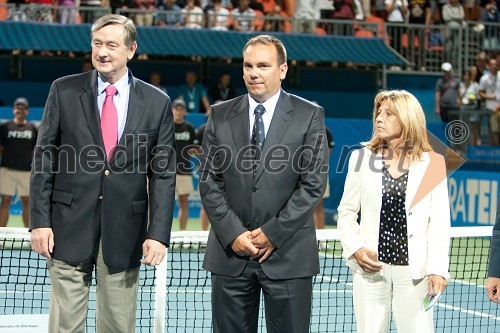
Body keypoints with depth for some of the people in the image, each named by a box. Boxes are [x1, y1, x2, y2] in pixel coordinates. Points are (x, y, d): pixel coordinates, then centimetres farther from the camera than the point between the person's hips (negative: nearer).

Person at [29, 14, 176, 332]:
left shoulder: (157, 103, 3)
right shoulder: (64, 91, 2)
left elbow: (164, 174, 3)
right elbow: (44, 159, 3)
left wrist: (158, 234, -5)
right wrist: (40, 220, -4)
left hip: (125, 232, 1)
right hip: (70, 227, 0)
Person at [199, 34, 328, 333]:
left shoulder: (310, 116, 1)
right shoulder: (220, 115, 8)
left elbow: (314, 183, -5)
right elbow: (209, 182, 5)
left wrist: (273, 233, -10)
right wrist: (233, 234, -6)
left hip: (287, 254, -2)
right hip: (230, 253, 2)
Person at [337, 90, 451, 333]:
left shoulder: (431, 164, 2)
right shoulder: (362, 158, 6)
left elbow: (439, 222, 1)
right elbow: (346, 213, 10)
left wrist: (437, 269, -7)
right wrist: (355, 249, -6)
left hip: (413, 271, -1)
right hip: (370, 268, 2)